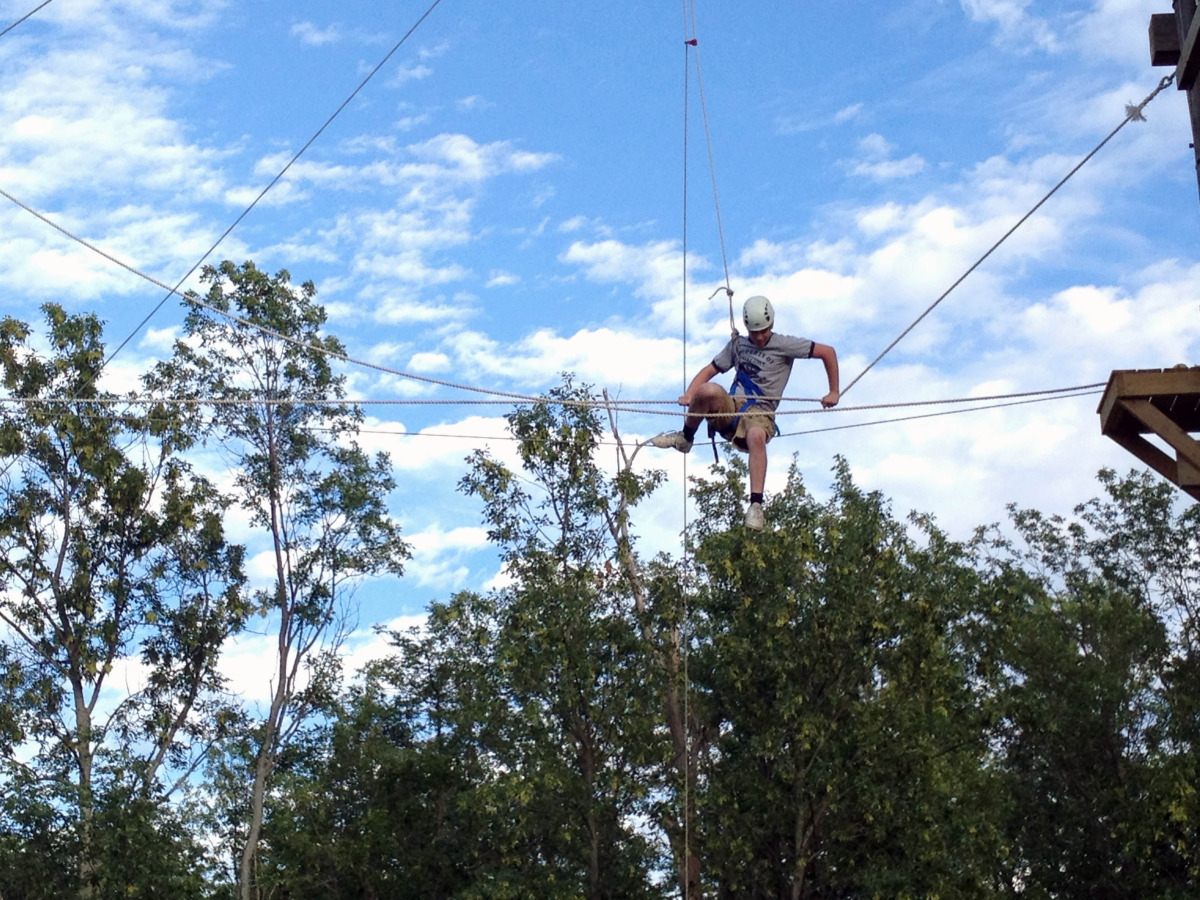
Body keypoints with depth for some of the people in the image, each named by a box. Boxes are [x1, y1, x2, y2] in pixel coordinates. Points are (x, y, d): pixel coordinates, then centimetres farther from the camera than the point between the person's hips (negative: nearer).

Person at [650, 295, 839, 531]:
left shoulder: (785, 345, 4)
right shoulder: (737, 345, 19)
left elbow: (827, 352, 5)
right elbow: (710, 370, 19)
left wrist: (834, 392, 3)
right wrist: (688, 395, 0)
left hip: (761, 411, -3)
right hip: (731, 406, 4)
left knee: (756, 436, -42)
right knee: (708, 390, -32)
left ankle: (756, 505, -45)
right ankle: (685, 438, -6)